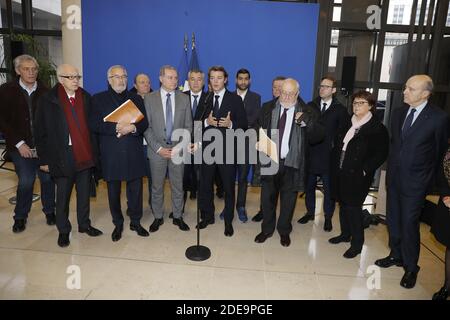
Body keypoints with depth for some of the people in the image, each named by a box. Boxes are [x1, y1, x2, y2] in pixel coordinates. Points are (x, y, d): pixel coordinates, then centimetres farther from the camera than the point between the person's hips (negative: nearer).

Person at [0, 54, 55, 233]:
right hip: (21, 146, -1)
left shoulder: (45, 91, 2)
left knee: (47, 179, 5)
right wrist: (19, 143, -8)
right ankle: (20, 217, 18)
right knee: (25, 181, -2)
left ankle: (49, 211, 24)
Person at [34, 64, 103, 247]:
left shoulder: (85, 97, 5)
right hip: (62, 156, -3)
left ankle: (84, 224, 31)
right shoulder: (48, 100, -5)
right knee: (63, 195, 9)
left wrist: (94, 150, 2)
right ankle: (63, 230, 26)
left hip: (85, 154, 3)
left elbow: (91, 125, 6)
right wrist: (44, 159, -4)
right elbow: (41, 132, -3)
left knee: (84, 192, 14)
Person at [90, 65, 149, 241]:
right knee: (113, 192, 9)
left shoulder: (136, 99, 12)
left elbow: (144, 123, 4)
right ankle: (118, 224, 26)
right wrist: (116, 128, -17)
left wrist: (133, 128, -16)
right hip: (110, 154, -1)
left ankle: (135, 222, 24)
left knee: (135, 190, 7)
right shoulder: (98, 99, 6)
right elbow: (94, 124, -6)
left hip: (133, 153, 2)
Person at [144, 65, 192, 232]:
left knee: (178, 186, 11)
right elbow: (146, 126, -3)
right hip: (157, 150, -1)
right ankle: (158, 217, 27)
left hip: (178, 149, 1)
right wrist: (158, 148, -10)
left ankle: (178, 217, 27)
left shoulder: (184, 98, 3)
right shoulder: (149, 98, -1)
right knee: (157, 187, 10)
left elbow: (188, 126, 3)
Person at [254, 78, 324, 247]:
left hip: (292, 163, -1)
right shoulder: (268, 109, 1)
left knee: (288, 199, 14)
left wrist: (308, 123, -30)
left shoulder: (307, 112, -5)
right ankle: (267, 229, 35)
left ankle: (284, 230, 36)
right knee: (267, 197, 14)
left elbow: (317, 137, -13)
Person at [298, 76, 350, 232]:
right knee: (309, 186, 13)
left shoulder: (340, 110, 0)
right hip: (311, 153, 2)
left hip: (329, 156, -2)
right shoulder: (310, 106, 6)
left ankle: (328, 217, 23)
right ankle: (310, 212, 31)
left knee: (329, 189, 7)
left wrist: (335, 145, -12)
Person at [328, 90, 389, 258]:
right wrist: (335, 166, 9)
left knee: (353, 207, -2)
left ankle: (357, 243, 14)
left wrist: (365, 170, -15)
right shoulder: (348, 124, 10)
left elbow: (381, 154, -11)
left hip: (357, 176, -6)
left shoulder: (378, 128, -8)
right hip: (340, 173, 6)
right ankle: (345, 234, 33)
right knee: (343, 204, 15)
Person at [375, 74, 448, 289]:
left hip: (415, 182, -5)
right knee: (393, 220, 16)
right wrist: (392, 167, 12)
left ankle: (411, 267, 21)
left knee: (409, 224, 2)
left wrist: (429, 180, 3)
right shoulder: (398, 113, 4)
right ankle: (396, 255, 36)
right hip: (394, 177, 5)